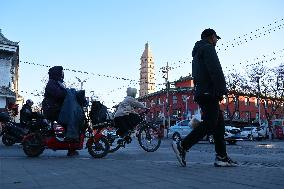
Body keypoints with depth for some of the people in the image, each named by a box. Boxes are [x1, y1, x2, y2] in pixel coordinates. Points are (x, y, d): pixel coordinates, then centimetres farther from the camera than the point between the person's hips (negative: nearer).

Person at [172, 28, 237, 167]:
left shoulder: (197, 53, 29)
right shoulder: (207, 48, -2)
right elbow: (216, 71, -16)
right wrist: (221, 90, -17)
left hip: (201, 93, 10)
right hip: (209, 93, -10)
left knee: (219, 122, 8)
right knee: (209, 124, -11)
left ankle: (221, 157, 7)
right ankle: (182, 146, -12)